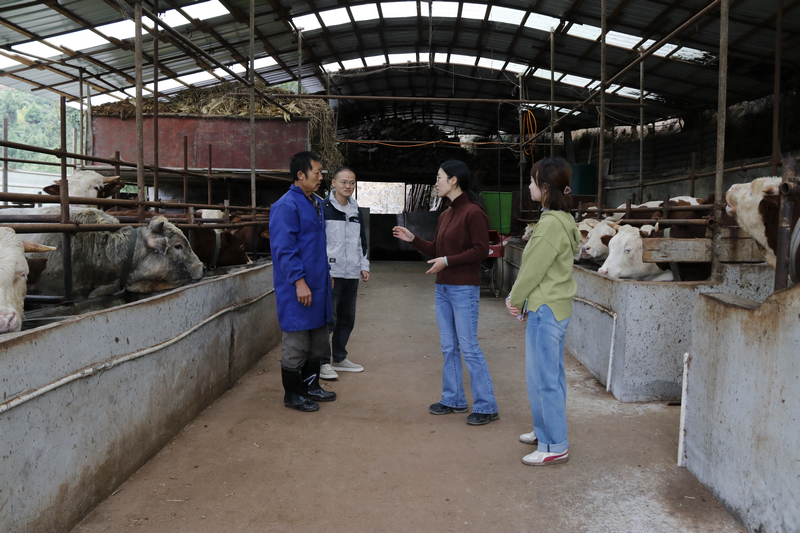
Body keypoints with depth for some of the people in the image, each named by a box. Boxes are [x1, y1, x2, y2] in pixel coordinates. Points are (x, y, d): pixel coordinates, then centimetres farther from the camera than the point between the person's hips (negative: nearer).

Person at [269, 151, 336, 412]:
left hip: (318, 283, 9)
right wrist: (299, 281, -23)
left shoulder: (316, 203, 14)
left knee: (318, 337, 16)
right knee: (296, 341, 1)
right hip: (297, 287, -9)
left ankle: (310, 385, 29)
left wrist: (327, 271, 21)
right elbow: (284, 248, -20)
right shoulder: (286, 206, -15)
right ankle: (292, 393, 13)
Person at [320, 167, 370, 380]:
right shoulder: (323, 208, -6)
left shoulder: (356, 212, 17)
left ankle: (339, 358, 25)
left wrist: (364, 266, 15)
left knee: (347, 318, 13)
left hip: (351, 274, 7)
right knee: (328, 319, -7)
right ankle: (323, 362, 2)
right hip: (331, 274, -7)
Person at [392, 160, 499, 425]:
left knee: (469, 347, -6)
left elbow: (481, 250, -17)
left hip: (464, 289, -9)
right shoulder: (445, 215, 15)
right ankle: (454, 399, 24)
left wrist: (448, 261, -19)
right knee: (448, 347, 13)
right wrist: (412, 239, 8)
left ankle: (486, 406, 3)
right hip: (443, 288, 9)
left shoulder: (473, 212, -12)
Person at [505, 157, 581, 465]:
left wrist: (515, 298, -2)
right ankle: (548, 431, 33)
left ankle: (554, 447, 7)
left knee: (543, 379, -2)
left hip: (546, 311, -10)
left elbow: (534, 268, -18)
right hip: (556, 307, 10)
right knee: (552, 375, 19)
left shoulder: (551, 224, -21)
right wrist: (520, 299, 11)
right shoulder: (562, 220, 12)